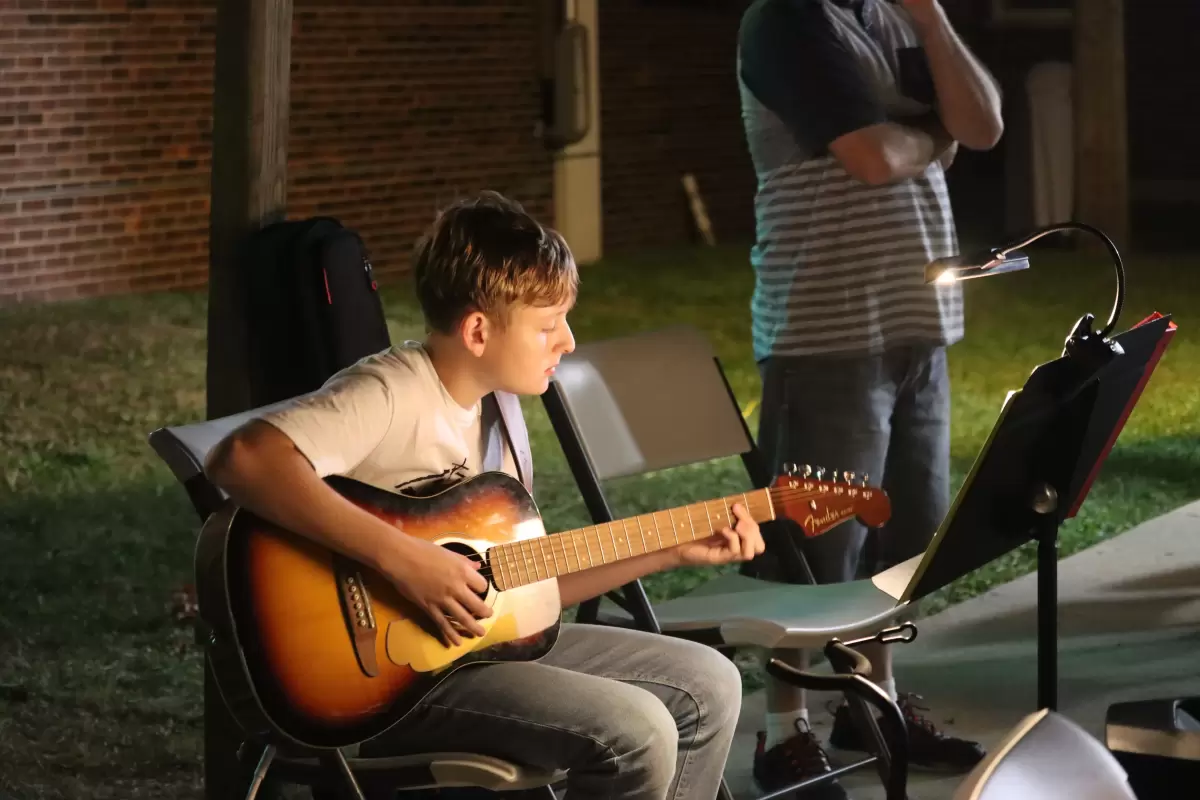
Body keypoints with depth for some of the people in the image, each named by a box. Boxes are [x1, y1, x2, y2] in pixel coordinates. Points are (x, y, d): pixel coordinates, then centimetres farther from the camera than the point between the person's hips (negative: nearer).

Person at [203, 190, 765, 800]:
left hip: (487, 642, 9)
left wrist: (676, 551, 11)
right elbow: (242, 460, -36)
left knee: (709, 686, 8)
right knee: (635, 733, -22)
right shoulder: (391, 395, -19)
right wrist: (401, 558, -35)